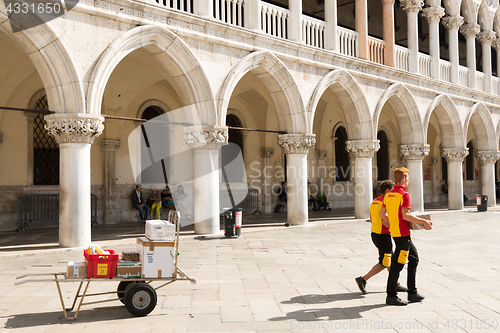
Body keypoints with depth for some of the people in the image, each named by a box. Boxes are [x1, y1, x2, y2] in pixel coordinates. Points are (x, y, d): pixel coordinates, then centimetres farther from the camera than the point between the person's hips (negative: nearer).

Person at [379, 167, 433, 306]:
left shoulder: (388, 195, 11)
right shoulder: (404, 194, -14)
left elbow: (381, 214, 13)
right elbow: (406, 215, -23)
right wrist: (423, 221, -16)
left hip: (394, 231, 9)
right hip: (402, 233, -9)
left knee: (414, 258, 17)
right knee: (397, 264, -3)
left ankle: (412, 293, 20)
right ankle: (391, 296, 3)